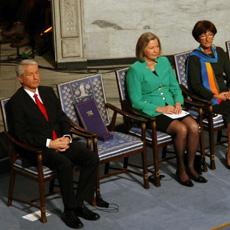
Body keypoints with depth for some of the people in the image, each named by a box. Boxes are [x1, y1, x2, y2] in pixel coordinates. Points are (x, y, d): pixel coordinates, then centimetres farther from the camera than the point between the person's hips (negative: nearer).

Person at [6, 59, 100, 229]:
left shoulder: (48, 92, 14)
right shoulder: (16, 102, -6)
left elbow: (63, 118, 15)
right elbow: (21, 134, -12)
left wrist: (66, 137, -6)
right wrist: (49, 143, -19)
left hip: (61, 140, 6)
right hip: (37, 148, -6)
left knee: (92, 158, -15)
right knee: (65, 164, -33)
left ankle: (79, 203, -6)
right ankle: (69, 211, -17)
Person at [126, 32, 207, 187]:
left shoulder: (164, 62, 12)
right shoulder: (135, 69, -6)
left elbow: (175, 87, 17)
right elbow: (136, 101, -9)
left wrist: (178, 102, -3)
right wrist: (159, 109, -16)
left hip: (171, 108, 5)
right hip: (151, 113, -5)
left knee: (194, 127, -22)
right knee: (181, 129, -29)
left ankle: (191, 166, -6)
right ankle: (181, 169, -9)